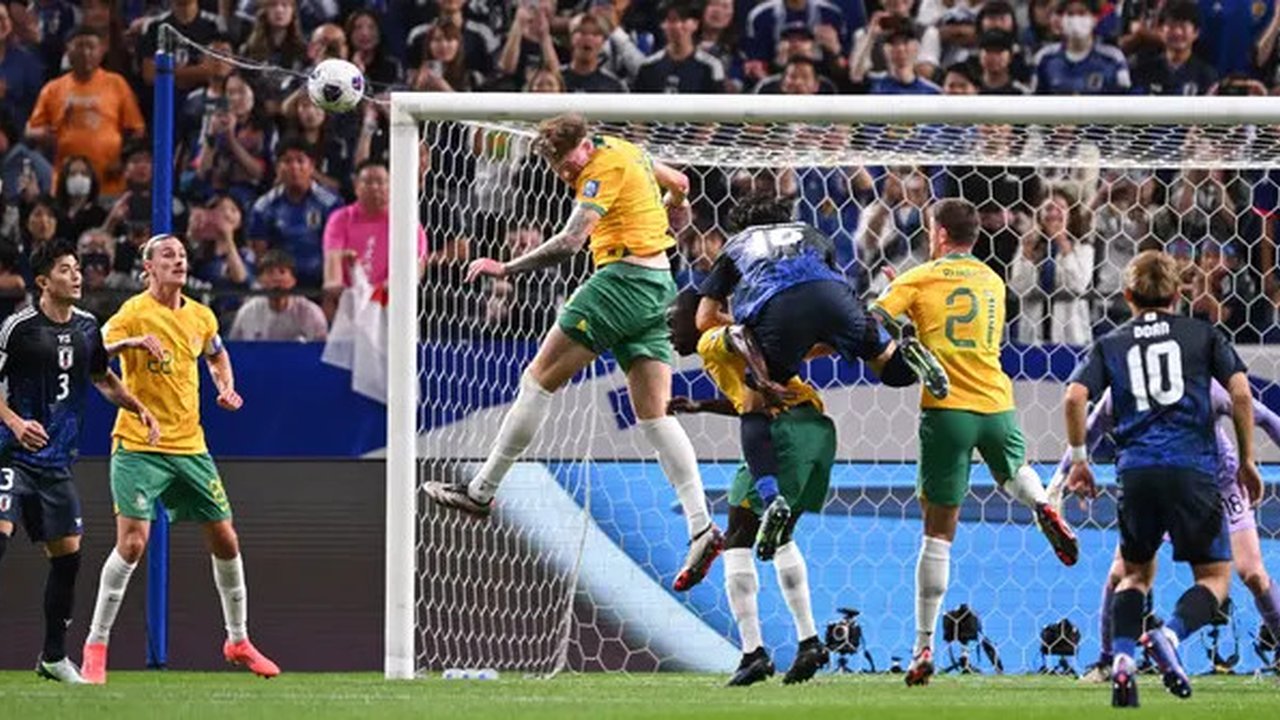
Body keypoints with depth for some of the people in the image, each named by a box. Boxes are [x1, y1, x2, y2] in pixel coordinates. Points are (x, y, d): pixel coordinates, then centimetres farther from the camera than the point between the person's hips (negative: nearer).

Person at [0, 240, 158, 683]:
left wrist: (139, 408, 13)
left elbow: (102, 378, 25)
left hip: (57, 462, 6)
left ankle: (53, 656, 19)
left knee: (67, 554, 6)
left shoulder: (87, 327, 8)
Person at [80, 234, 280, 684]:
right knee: (132, 542, -16)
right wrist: (133, 342, -39)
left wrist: (226, 388, 11)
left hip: (190, 446, 6)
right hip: (138, 445, -6)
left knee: (225, 541, 8)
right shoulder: (135, 313, -10)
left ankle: (238, 641, 25)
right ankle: (95, 646, -5)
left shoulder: (200, 317, 8)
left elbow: (216, 355, 30)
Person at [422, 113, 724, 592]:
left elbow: (569, 242, -23)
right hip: (658, 287, 10)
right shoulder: (627, 152, 14)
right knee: (654, 414, 1)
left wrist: (505, 268, -21)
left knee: (539, 378, -2)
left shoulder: (606, 168, -13)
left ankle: (481, 491, 2)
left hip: (622, 279, -9)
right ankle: (701, 526, -12)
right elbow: (678, 185, 32)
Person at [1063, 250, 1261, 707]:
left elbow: (1074, 398, 0)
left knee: (1136, 571, 21)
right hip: (1192, 469, -2)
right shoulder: (1202, 335, 12)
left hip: (1136, 471, 2)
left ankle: (1122, 661, -2)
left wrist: (1078, 459, 11)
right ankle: (1169, 636, -20)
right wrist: (1247, 461, 11)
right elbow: (1240, 393, 2)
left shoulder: (1111, 345, 15)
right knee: (1215, 575, 9)